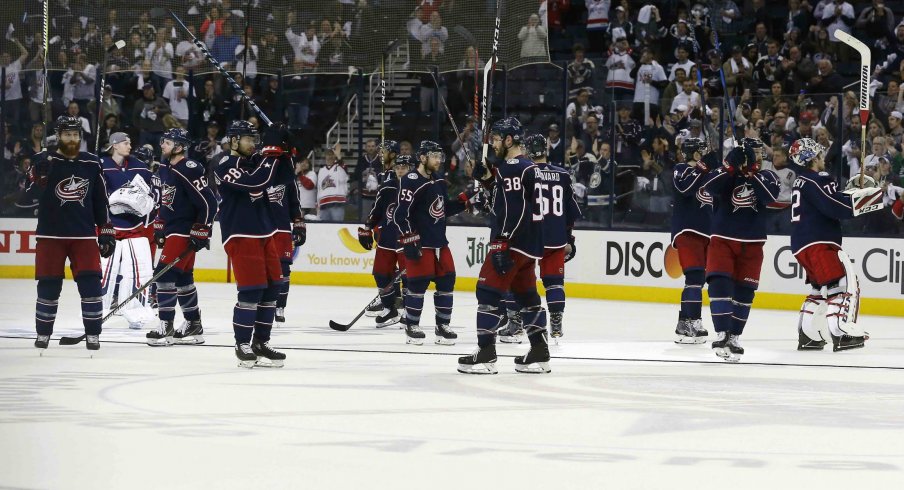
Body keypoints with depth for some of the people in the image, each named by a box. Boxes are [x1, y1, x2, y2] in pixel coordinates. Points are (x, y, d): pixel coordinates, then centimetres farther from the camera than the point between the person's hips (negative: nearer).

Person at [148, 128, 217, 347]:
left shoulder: (189, 171, -19)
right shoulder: (164, 168, 11)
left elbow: (208, 202, -20)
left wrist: (201, 232, -20)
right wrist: (159, 226, 21)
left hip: (185, 231, -10)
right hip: (172, 229, 10)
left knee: (165, 273, -15)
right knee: (182, 278, 14)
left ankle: (166, 327, -13)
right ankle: (194, 326, 22)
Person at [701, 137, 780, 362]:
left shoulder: (766, 176, 4)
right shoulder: (725, 172, -2)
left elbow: (770, 197, -16)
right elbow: (710, 187, -22)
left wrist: (751, 171, -20)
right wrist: (732, 165, -27)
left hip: (752, 244, 3)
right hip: (722, 239, -3)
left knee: (744, 292, 6)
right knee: (720, 284, -17)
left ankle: (734, 337, 17)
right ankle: (721, 335, -19)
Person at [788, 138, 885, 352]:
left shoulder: (802, 182, 21)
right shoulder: (816, 180, -11)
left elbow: (829, 203, 23)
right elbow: (837, 207, -19)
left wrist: (852, 193, 14)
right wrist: (866, 197, -10)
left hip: (802, 244, 11)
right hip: (818, 242, -11)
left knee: (820, 288, 19)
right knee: (843, 284, -14)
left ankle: (807, 336, 17)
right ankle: (842, 334, -25)